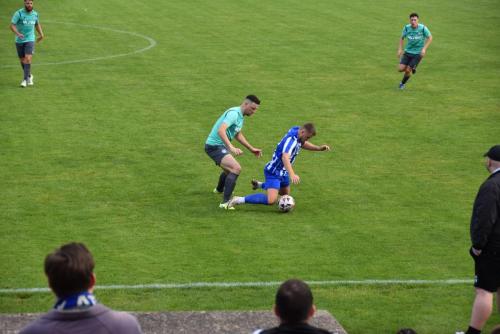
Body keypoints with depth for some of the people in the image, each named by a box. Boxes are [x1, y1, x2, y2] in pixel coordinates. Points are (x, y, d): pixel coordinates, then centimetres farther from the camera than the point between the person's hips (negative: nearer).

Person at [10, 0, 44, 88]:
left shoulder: (35, 14, 1)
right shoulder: (19, 13, -11)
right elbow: (12, 25, -16)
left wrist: (41, 34, 23)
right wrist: (18, 34, -32)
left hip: (30, 40, 0)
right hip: (19, 40, 0)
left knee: (28, 59, -17)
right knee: (22, 60, 12)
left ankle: (25, 79, -15)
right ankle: (29, 76, 35)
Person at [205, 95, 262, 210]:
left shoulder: (240, 116, 10)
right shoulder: (234, 113, -22)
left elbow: (238, 135, 26)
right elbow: (221, 130, -36)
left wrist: (251, 149, 24)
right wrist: (231, 147, -45)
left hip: (221, 146, 10)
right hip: (215, 146, -10)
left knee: (230, 169, 32)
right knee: (236, 168, -24)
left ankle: (219, 189, 63)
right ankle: (225, 202, -24)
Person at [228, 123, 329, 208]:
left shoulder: (298, 137, -2)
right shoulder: (291, 140, -29)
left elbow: (303, 144, 23)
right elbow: (285, 157, -46)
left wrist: (319, 148, 9)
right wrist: (292, 174, -59)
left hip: (282, 172, 10)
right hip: (273, 172, -10)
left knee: (285, 194, 30)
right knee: (271, 200, -27)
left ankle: (259, 185, 47)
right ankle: (239, 200, -22)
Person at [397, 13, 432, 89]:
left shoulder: (423, 28, -16)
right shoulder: (406, 28, -7)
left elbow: (430, 38, -5)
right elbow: (402, 38, 10)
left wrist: (424, 49, -15)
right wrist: (400, 49, 0)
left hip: (418, 53, -3)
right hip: (408, 51, 3)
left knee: (408, 70, -8)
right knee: (401, 69, -7)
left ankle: (403, 83, 21)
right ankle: (412, 68, 26)